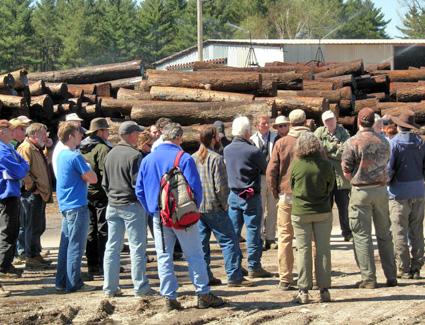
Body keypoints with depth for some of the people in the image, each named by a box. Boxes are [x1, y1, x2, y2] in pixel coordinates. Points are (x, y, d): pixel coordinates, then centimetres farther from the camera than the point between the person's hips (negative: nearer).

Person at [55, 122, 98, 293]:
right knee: (76, 246, -4)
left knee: (66, 245, 12)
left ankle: (62, 282, 16)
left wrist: (83, 175, 3)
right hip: (77, 206, -9)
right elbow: (93, 179, -14)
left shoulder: (62, 155, 12)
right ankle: (74, 283, 0)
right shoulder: (75, 157, -16)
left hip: (66, 206, 9)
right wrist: (87, 168, 2)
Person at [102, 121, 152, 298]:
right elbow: (138, 182, -16)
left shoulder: (110, 154, 6)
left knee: (112, 246, 9)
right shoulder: (134, 155, -15)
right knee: (137, 247, 0)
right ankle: (140, 287, 2)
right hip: (131, 205, -6)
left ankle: (110, 287, 11)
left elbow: (105, 182, 12)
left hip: (113, 205, 7)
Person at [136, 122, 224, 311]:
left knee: (164, 257, 8)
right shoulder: (184, 158, -10)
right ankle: (203, 295, 7)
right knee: (194, 255, 5)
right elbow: (195, 188, -12)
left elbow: (139, 191, 6)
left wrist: (151, 209, 14)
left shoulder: (147, 160, 4)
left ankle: (169, 297, 7)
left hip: (158, 216, 4)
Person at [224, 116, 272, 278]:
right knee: (253, 230, 2)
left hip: (233, 195, 6)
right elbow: (266, 169, -6)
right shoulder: (253, 151, -18)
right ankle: (254, 266, 5)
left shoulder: (227, 150, 1)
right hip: (251, 197, -6)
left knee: (233, 230, 11)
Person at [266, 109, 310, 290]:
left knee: (285, 237, 6)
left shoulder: (281, 143, -3)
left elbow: (271, 171, -5)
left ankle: (285, 279, 4)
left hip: (286, 195, 0)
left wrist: (275, 191, 7)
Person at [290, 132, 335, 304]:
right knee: (323, 249, 7)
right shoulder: (326, 165, -8)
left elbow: (291, 186, 4)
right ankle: (324, 290, 8)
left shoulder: (295, 165, -10)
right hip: (323, 212, 1)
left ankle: (303, 291, 3)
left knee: (303, 250, 4)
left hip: (300, 212, -1)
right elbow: (331, 187, 5)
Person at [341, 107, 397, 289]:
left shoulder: (353, 142, -11)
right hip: (381, 190, 4)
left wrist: (356, 182, 7)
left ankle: (369, 278, -1)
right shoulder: (383, 142, 4)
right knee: (384, 234, 13)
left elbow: (346, 171, -9)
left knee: (362, 235, 2)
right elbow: (386, 164, 11)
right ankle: (391, 276, 14)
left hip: (361, 191, -4)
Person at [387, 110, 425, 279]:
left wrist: (386, 182, 4)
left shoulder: (393, 143, -11)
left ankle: (403, 269, 1)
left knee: (400, 233, 1)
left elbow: (389, 168, -14)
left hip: (399, 191, -5)